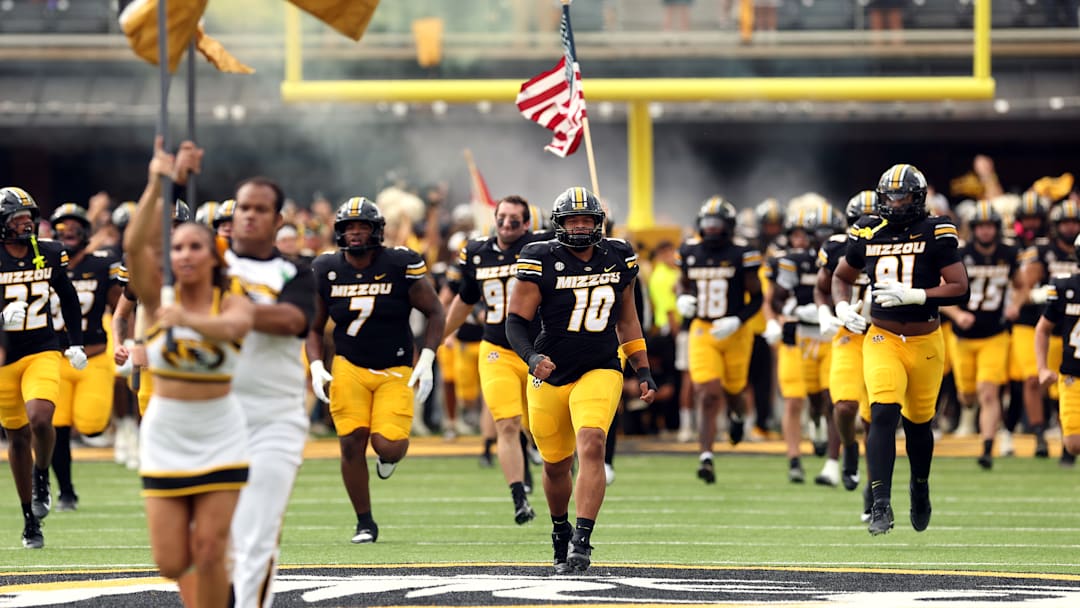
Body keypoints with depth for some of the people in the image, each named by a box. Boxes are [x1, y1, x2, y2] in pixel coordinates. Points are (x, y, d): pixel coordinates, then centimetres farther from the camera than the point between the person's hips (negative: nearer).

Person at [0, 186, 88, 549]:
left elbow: (68, 298, 16)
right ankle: (30, 520, 17)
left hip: (42, 352, 0)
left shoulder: (49, 254, 2)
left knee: (39, 419, -25)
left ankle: (42, 478, 5)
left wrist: (76, 342, 12)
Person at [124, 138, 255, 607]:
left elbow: (232, 327, -30)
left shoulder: (233, 302, -5)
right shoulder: (159, 299, -1)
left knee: (209, 553, -6)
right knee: (171, 562, 0)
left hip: (221, 439, -1)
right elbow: (134, 244, -18)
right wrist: (158, 185, -27)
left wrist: (186, 318, -48)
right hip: (164, 438, 2)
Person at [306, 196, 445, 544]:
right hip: (349, 368, 2)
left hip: (396, 371, -2)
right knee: (352, 443, -7)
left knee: (388, 446, -16)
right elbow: (314, 328, 11)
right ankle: (364, 522, 10)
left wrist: (426, 362, -9)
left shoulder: (400, 266, -9)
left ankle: (389, 450, 24)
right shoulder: (326, 271, 0)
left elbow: (435, 313, 0)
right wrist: (317, 367, -5)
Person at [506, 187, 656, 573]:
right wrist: (532, 357, -27)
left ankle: (581, 543, -25)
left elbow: (626, 318, 16)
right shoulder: (541, 262, -8)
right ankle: (560, 531, 40)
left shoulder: (618, 258, 4)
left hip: (600, 371, 0)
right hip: (551, 374, 0)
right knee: (556, 465, 10)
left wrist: (643, 372, 14)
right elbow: (516, 321, -8)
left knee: (591, 445, -24)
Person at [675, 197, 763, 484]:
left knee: (732, 391, 15)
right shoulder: (690, 253, 2)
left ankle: (736, 415, 54)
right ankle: (706, 457, -16)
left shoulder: (741, 255, -8)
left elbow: (756, 298, -3)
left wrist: (736, 321, -18)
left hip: (734, 332, -1)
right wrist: (682, 299, -3)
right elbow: (684, 283, 20)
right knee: (708, 396, -13)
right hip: (702, 331, 1)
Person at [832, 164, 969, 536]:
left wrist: (912, 295, -25)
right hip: (882, 338, 1)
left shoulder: (935, 234, -8)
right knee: (884, 414, -18)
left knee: (917, 421, 13)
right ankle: (881, 505, -18)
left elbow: (959, 289, -13)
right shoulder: (867, 234, 1)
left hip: (925, 341, 0)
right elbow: (841, 277, 18)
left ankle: (920, 486, 43)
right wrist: (842, 307, -3)